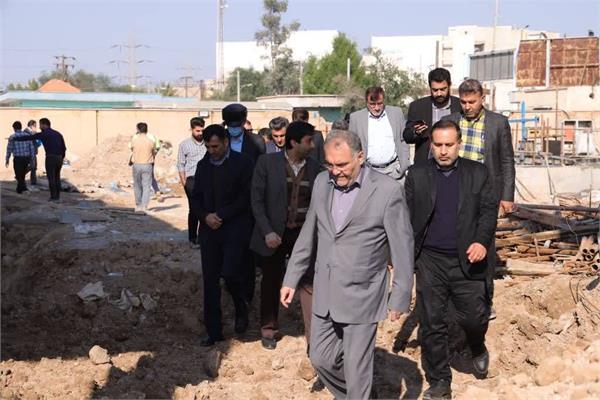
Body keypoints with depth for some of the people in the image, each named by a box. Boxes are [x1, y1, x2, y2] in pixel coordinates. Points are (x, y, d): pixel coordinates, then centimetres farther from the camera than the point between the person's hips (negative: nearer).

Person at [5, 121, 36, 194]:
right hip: (27, 158, 4)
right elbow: (32, 148, 3)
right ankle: (19, 189, 24)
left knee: (19, 175, 6)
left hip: (17, 158, -4)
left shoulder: (12, 137, -7)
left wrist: (7, 160, 6)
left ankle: (23, 187, -8)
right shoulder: (28, 135, 1)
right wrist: (32, 159, 12)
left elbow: (9, 149, -4)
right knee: (22, 174, 18)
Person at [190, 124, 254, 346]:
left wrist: (222, 215, -13)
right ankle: (213, 331, 12)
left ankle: (241, 310, 14)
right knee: (210, 281, 3)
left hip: (235, 228, -5)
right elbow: (196, 198, 14)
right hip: (210, 228, 5)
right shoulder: (203, 165, 13)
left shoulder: (242, 163, -3)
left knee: (230, 273, -17)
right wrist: (205, 216, -5)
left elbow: (247, 197, -8)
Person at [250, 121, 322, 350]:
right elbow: (257, 200, -6)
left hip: (304, 234, 1)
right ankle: (268, 329, 31)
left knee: (309, 282, -7)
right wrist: (267, 232, -14)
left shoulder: (314, 167, 2)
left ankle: (312, 332, 0)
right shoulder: (268, 163, -6)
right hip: (274, 234, -1)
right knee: (271, 283, 13)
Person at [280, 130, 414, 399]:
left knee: (356, 368, 4)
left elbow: (402, 248, -10)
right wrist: (291, 279, 12)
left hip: (361, 296, -5)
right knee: (320, 358, 14)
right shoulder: (322, 183, 1)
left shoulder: (388, 191, -15)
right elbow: (308, 234, 12)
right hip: (325, 294, 5)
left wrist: (400, 298, -8)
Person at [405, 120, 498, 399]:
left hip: (467, 261, 0)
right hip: (430, 261, 0)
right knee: (431, 323, 3)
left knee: (474, 317, 4)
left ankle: (478, 348, 39)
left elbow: (489, 209, 0)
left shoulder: (478, 173, 5)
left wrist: (482, 241, -16)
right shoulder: (417, 175, 5)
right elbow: (406, 215, 4)